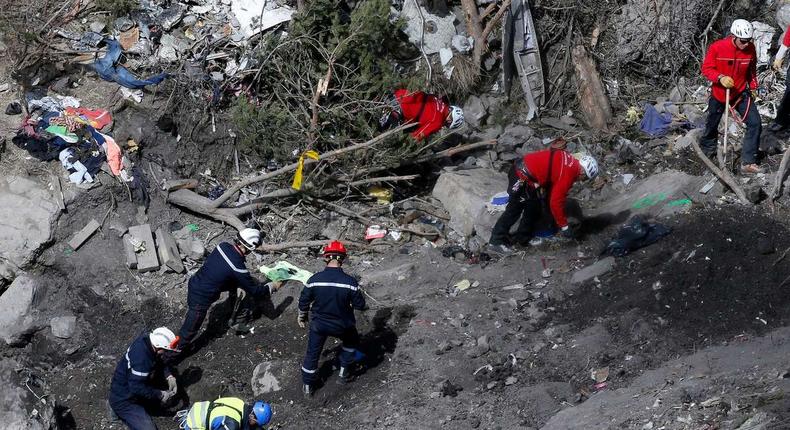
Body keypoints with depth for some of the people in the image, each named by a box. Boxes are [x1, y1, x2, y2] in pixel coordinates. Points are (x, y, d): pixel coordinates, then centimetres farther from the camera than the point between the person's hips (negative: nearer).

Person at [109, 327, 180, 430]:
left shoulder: (147, 340, -9)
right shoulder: (141, 359, -34)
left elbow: (159, 362, 7)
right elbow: (137, 388, -31)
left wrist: (169, 376, -9)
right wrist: (160, 395, -21)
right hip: (124, 401, -9)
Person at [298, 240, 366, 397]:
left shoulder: (314, 280, -18)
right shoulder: (350, 282, -22)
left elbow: (304, 301, -4)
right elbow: (360, 305, -12)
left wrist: (301, 316, 15)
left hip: (319, 324, 1)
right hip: (342, 325, -1)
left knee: (312, 353, 19)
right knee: (351, 342, 31)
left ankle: (307, 386, 28)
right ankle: (344, 372, 33)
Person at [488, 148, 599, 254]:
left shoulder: (570, 161, 5)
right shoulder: (568, 173, -21)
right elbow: (556, 202, -19)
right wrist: (564, 226, -11)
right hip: (522, 177, -10)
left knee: (534, 208, 18)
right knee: (514, 209, -4)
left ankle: (523, 237, 28)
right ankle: (496, 242, 1)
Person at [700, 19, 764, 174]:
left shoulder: (750, 49, -11)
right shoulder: (717, 47, -22)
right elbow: (706, 68, -15)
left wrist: (753, 87, 10)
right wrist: (720, 78, -31)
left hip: (741, 93, 2)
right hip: (719, 93, -2)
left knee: (755, 123, -11)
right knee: (712, 125, 16)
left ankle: (748, 162, -8)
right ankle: (706, 149, 46)